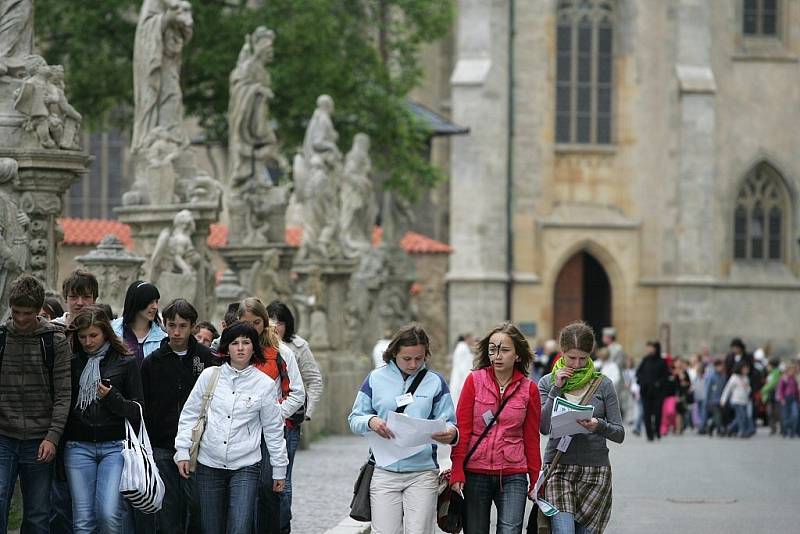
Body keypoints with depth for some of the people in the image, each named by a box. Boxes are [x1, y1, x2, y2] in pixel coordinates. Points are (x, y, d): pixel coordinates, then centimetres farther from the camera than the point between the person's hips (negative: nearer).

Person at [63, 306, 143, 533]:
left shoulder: (125, 362, 4)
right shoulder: (72, 362, 9)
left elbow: (137, 410, 3)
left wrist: (112, 397, -12)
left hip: (115, 446, -2)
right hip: (78, 447, 2)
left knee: (109, 514, -16)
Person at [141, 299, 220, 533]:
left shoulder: (207, 358, 2)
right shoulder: (152, 362, 6)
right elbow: (141, 408, 7)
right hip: (161, 449, 1)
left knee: (197, 505, -4)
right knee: (167, 509, 1)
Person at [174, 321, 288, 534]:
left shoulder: (265, 384, 0)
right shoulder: (209, 376, 2)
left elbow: (274, 429, 7)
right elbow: (189, 414, 8)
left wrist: (279, 468, 10)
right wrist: (183, 450, 0)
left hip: (245, 467, -2)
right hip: (208, 466, 2)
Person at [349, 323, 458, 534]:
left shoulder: (435, 382, 6)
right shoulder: (376, 379, 6)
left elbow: (448, 423, 5)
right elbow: (354, 419, 10)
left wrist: (450, 434, -19)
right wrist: (370, 422, -13)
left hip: (422, 472, 0)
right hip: (384, 472, 0)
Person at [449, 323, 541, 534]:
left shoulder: (529, 389, 3)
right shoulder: (474, 380, 1)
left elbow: (531, 438, 9)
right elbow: (462, 429, 0)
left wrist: (535, 480, 10)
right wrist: (457, 471, -7)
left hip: (513, 476, 0)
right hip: (475, 474, 0)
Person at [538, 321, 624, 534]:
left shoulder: (603, 384, 6)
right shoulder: (548, 383, 7)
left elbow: (619, 433, 4)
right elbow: (544, 427, -5)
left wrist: (600, 426, -17)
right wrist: (557, 389, -9)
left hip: (596, 470, 1)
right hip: (559, 468, -1)